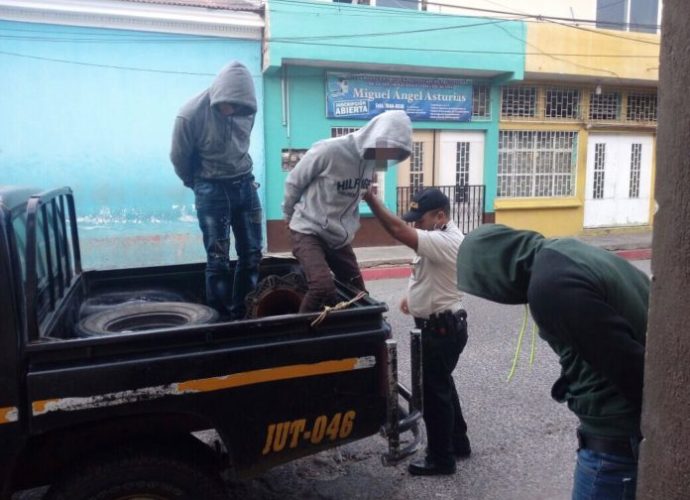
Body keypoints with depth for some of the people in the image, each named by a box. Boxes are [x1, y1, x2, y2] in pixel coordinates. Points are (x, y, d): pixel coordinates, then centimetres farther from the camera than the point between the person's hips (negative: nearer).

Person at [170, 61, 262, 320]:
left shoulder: (246, 109, -6)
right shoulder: (191, 115, -19)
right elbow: (179, 159, -3)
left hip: (245, 184, 4)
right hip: (212, 190, -4)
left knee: (251, 254, 6)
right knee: (218, 259, -3)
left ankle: (243, 313, 19)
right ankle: (221, 317, 10)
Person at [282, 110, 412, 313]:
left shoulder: (371, 159, -3)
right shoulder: (329, 150, -23)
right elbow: (293, 182, -8)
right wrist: (289, 215, 7)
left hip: (340, 236, 7)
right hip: (309, 231, -7)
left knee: (357, 292, 10)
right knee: (324, 287, -25)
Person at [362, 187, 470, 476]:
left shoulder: (446, 242, -25)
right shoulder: (439, 238, 9)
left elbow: (399, 231, -36)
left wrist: (371, 199, -32)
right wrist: (414, 296, 10)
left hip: (442, 329, -11)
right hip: (439, 326, 11)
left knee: (434, 391, 0)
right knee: (442, 386, 21)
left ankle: (440, 459, 15)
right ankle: (458, 442, 36)